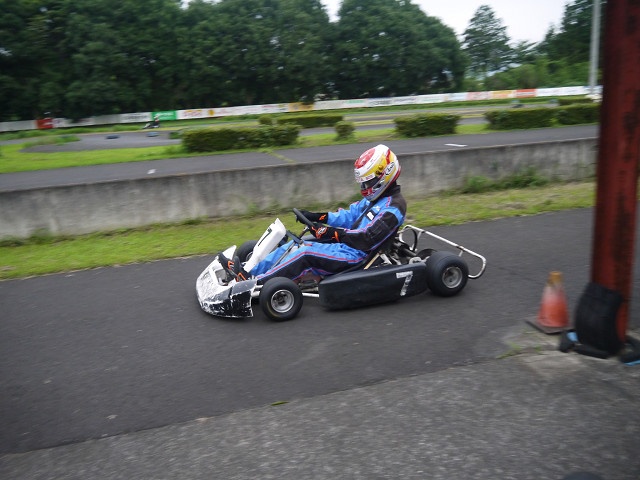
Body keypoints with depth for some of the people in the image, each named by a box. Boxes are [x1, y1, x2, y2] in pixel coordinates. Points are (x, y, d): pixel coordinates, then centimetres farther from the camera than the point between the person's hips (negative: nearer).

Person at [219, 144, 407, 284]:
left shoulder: (393, 207, -15)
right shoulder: (374, 199, 16)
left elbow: (367, 239, -25)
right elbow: (349, 216, 17)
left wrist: (330, 233, -25)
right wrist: (317, 217, 5)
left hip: (356, 255, -10)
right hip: (347, 245, 10)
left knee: (307, 251, -23)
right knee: (295, 245, -3)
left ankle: (255, 284, -21)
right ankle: (250, 275, -7)